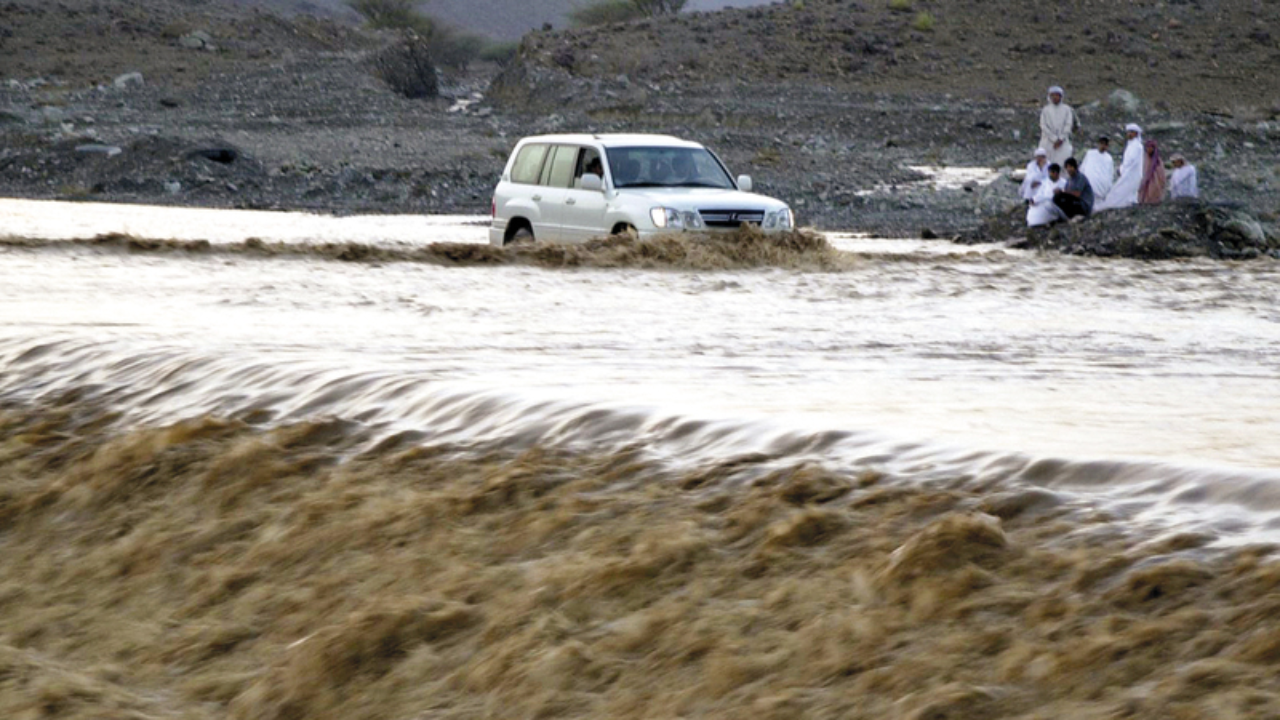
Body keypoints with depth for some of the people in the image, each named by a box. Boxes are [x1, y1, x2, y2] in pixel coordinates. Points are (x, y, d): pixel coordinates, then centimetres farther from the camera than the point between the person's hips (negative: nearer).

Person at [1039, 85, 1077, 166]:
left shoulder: (1067, 109, 6)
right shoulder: (1045, 110, 4)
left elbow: (1068, 125, 1)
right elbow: (1043, 126, -1)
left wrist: (1060, 139, -9)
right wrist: (1054, 139, -9)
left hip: (1063, 142, 0)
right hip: (1048, 142, 0)